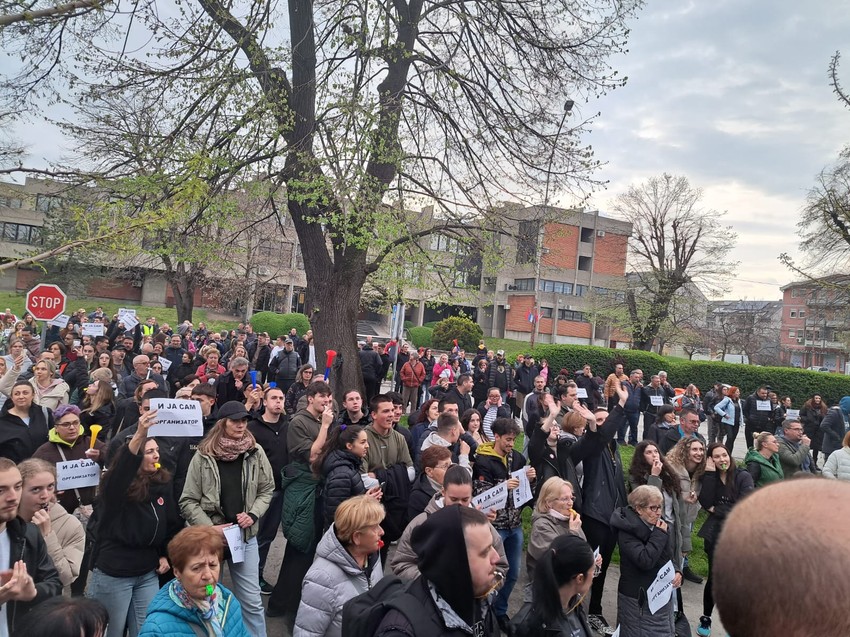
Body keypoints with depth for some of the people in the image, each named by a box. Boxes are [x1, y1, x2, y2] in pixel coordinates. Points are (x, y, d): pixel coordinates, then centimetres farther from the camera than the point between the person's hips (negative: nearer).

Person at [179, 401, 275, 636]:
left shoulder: (255, 453, -4)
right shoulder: (203, 456, -11)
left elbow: (267, 489, 7)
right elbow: (188, 502, -7)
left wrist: (253, 514, -8)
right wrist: (210, 528, -14)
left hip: (246, 536, 1)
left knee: (252, 601, 9)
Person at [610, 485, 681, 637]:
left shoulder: (660, 526, 2)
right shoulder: (627, 530, -18)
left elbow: (668, 557, 14)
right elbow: (645, 560, -30)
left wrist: (676, 571, -6)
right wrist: (660, 534, -23)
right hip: (639, 598, -6)